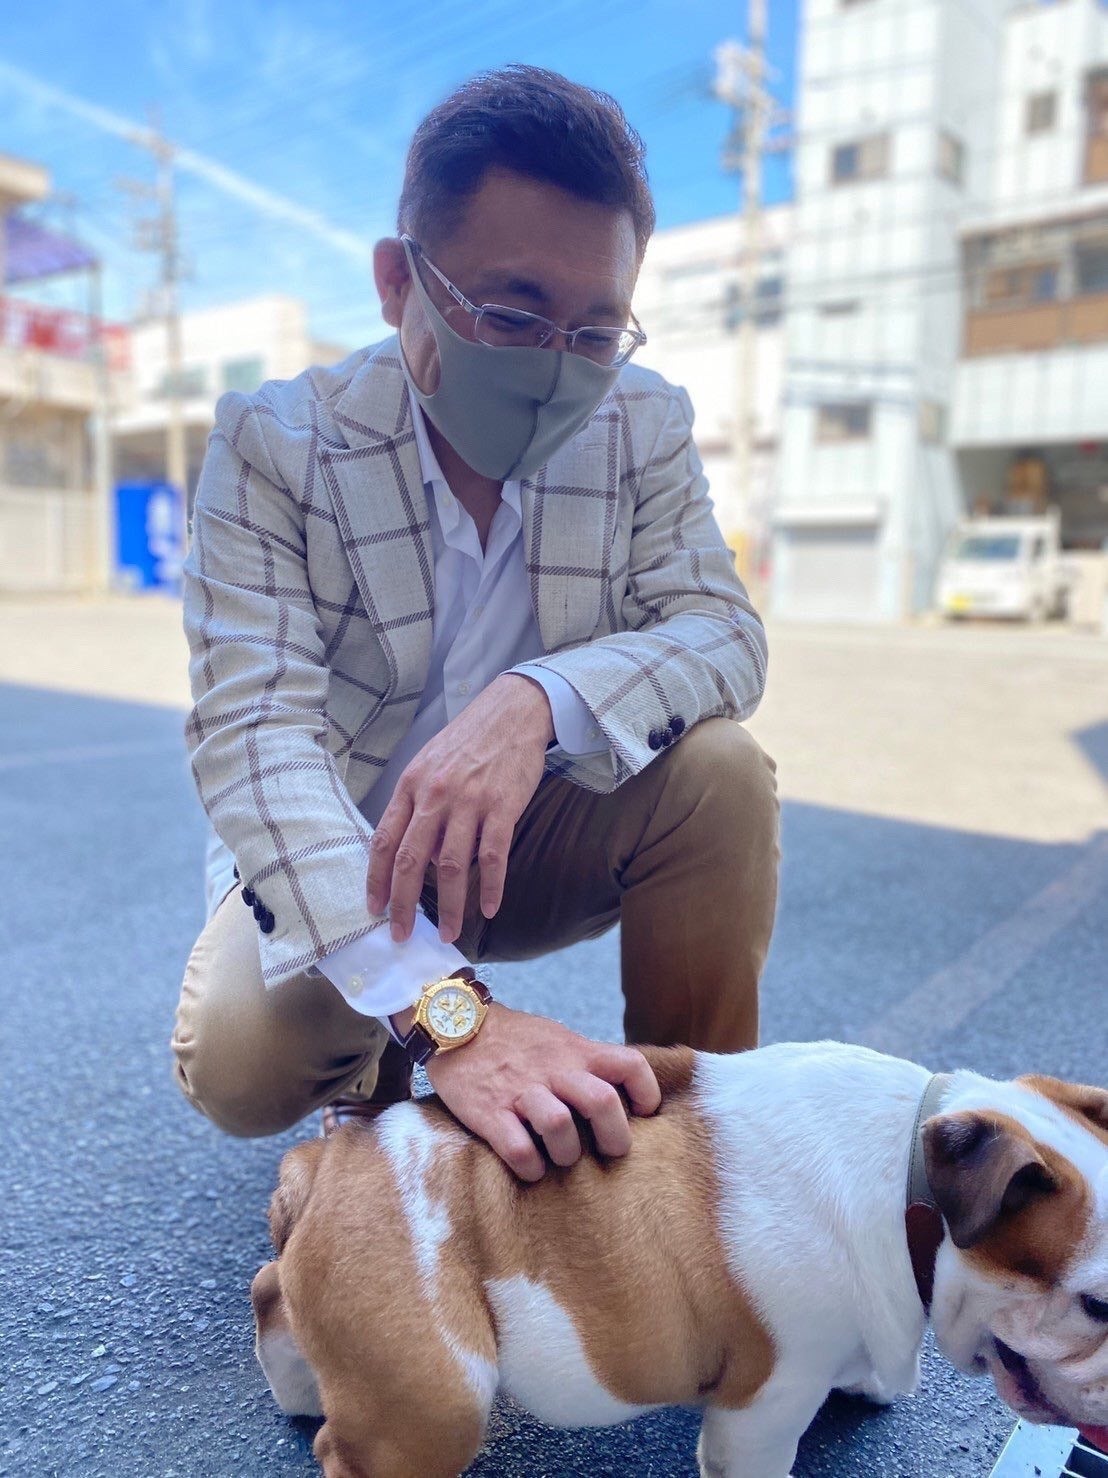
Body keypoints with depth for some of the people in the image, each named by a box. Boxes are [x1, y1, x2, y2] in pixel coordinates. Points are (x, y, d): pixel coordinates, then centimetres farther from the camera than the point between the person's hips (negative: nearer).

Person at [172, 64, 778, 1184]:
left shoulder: (645, 428, -9)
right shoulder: (271, 442, -19)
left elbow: (723, 632, -17)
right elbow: (253, 733, -30)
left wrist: (541, 700, -41)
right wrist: (444, 1008, -44)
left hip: (529, 840, 2)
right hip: (334, 855, -1)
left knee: (721, 768, -24)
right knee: (238, 1062, -28)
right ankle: (368, 1087, 10)